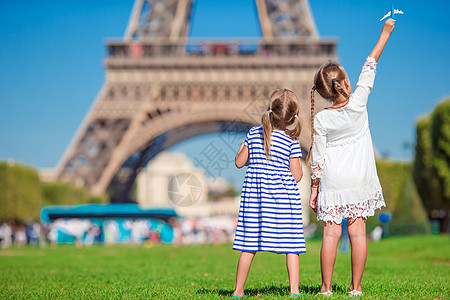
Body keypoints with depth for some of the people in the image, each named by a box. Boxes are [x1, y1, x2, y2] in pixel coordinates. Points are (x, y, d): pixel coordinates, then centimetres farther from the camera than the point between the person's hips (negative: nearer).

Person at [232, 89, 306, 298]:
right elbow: (296, 176, -5)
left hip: (254, 194, 3)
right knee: (291, 245, 3)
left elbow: (239, 162, 8)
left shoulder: (253, 133, 0)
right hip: (283, 196, -3)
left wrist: (243, 145, 24)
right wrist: (298, 160, 13)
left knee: (249, 244, 6)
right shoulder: (291, 142, -6)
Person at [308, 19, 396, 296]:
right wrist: (385, 34, 12)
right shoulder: (358, 103, -8)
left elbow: (318, 158, -5)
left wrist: (314, 187, 5)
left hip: (332, 181, -1)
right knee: (358, 232, 2)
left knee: (331, 233, -1)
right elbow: (370, 67, 2)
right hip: (360, 180, 1)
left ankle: (327, 288, 1)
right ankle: (356, 287, 6)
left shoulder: (321, 120, -8)